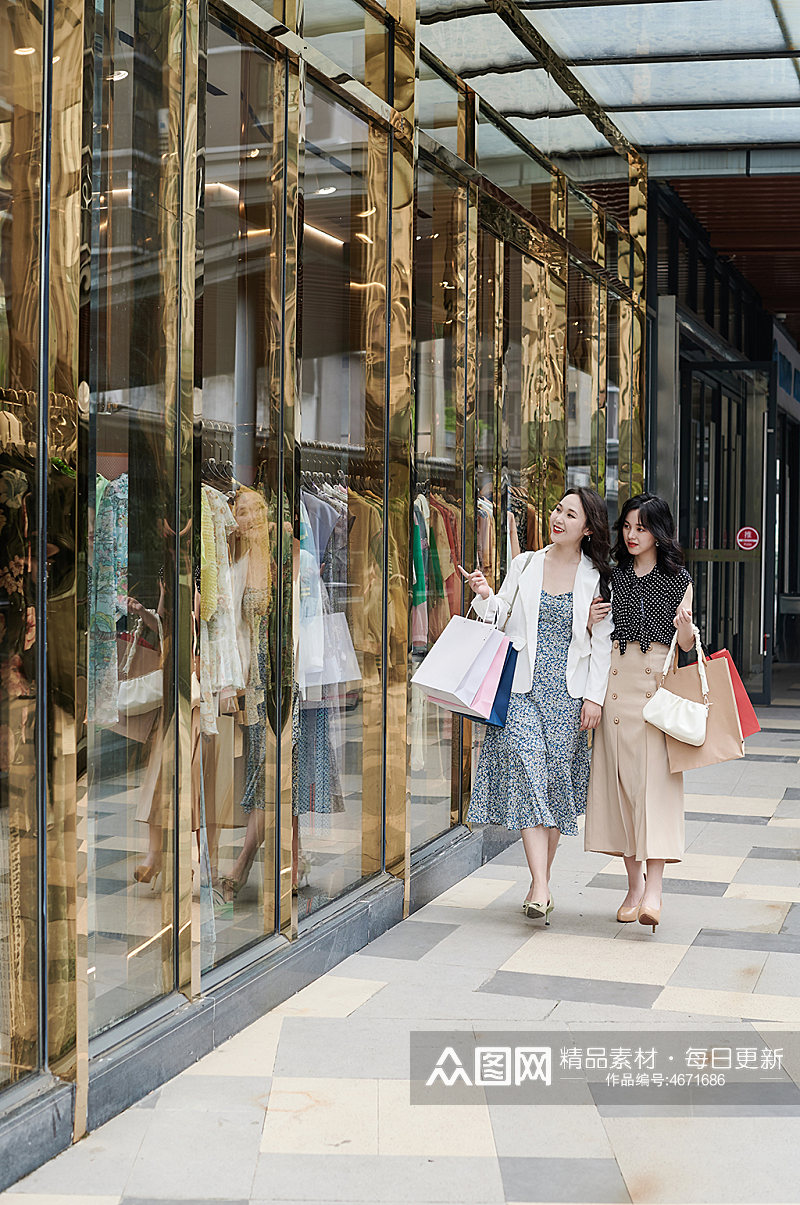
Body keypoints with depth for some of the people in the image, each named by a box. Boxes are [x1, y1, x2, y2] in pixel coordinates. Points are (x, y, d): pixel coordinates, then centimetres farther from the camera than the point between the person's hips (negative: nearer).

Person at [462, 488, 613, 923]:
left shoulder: (596, 577, 4)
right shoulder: (525, 564, 7)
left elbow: (602, 641, 4)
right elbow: (502, 615, 12)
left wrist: (594, 695, -2)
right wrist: (485, 595, -8)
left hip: (568, 692, 0)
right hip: (522, 685, 0)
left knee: (557, 777, 2)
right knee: (527, 770, -14)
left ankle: (541, 882, 16)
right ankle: (540, 887, -18)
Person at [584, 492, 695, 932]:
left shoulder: (677, 578, 5)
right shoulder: (613, 576, 12)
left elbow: (686, 644, 7)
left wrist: (686, 625, -14)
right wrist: (590, 622, -3)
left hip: (658, 682, -3)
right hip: (616, 680, 3)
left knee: (655, 779, -12)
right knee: (620, 779, 2)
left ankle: (654, 888, -17)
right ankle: (634, 883, 11)